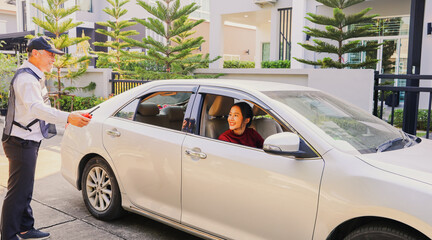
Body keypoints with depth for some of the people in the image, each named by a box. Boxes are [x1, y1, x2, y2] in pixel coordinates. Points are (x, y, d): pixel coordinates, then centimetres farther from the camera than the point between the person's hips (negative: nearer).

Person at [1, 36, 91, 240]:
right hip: (21, 143, -11)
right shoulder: (25, 78, -20)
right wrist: (68, 118, -49)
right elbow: (36, 108, -37)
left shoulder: (34, 76, 15)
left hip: (27, 142, 11)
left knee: (25, 190, 19)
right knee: (17, 192, -5)